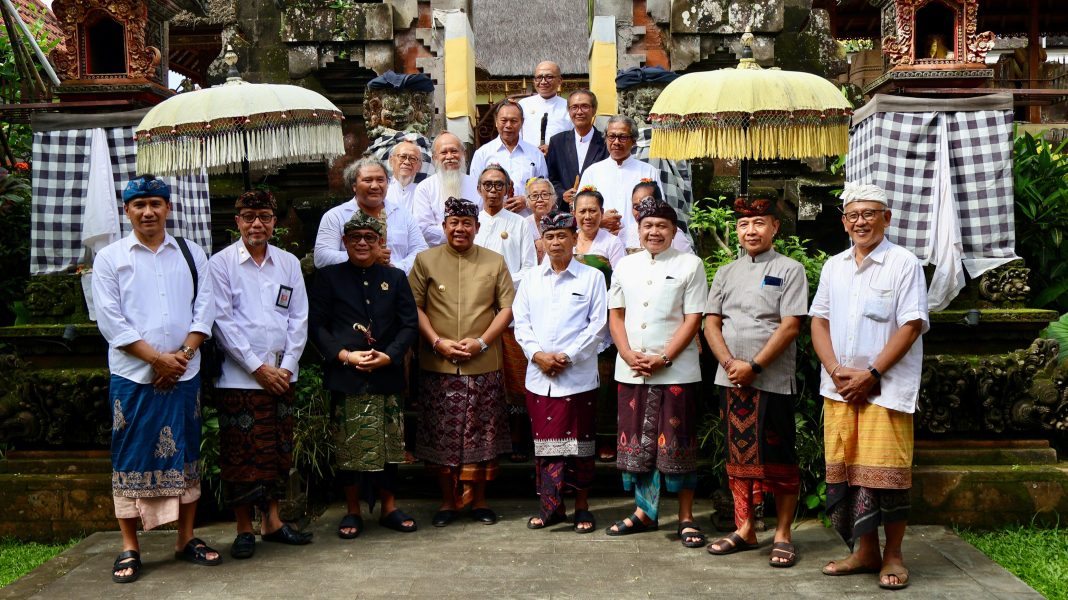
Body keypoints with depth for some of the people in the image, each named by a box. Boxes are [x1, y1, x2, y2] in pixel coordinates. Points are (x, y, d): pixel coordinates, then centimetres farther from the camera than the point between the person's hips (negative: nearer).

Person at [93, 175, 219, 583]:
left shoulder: (191, 255, 9)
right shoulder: (109, 258, 2)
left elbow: (204, 309, 4)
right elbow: (111, 321, -5)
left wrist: (182, 355, -10)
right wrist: (157, 358, -12)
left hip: (184, 374, 2)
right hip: (132, 376, -2)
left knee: (185, 456, 8)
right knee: (131, 459, 2)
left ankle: (186, 540, 18)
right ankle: (129, 549, 11)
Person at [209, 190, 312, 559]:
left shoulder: (289, 263, 10)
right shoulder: (221, 264, -1)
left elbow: (299, 318, 8)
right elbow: (223, 322, -7)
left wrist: (287, 366, -3)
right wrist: (258, 367, -11)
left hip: (281, 373, 4)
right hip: (238, 375, -4)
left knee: (279, 449, 9)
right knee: (241, 453, -1)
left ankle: (272, 521, 20)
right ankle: (244, 529, 10)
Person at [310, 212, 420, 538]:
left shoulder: (395, 277, 11)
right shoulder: (328, 276, 6)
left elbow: (410, 324, 6)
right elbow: (317, 325, 0)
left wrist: (388, 355, -9)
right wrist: (344, 354, -13)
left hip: (387, 375, 2)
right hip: (345, 377, -2)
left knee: (389, 443, 6)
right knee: (349, 445, 2)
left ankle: (389, 507, 19)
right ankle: (352, 511, 15)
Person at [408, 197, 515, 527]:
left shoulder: (495, 262, 7)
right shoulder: (426, 260, 5)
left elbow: (507, 307, 3)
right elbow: (415, 306, 1)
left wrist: (481, 342, -9)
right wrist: (438, 342, -10)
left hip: (484, 365, 1)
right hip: (438, 365, 0)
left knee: (482, 433, 5)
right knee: (442, 434, 4)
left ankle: (479, 500, 19)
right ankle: (448, 501, 18)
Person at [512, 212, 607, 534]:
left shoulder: (592, 278, 2)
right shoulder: (532, 279, 12)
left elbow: (599, 324, -3)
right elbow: (521, 321, 9)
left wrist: (568, 356, -10)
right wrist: (537, 354, -7)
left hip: (578, 377, -3)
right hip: (539, 376, 3)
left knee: (578, 441, 3)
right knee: (544, 441, 6)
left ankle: (582, 506, 14)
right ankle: (550, 506, 17)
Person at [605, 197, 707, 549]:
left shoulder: (690, 265, 0)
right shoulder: (625, 266, 13)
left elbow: (693, 319, -5)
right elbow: (616, 315, 12)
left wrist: (662, 358, -15)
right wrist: (629, 354, -5)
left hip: (676, 371, -4)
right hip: (631, 371, 4)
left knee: (677, 446, 0)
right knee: (636, 443, 9)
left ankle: (686, 519, 10)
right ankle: (644, 511, 23)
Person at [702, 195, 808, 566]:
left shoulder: (790, 270, -1)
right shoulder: (726, 273, 13)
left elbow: (790, 326, -9)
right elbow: (711, 323, 8)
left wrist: (754, 366, -15)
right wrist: (729, 362, -9)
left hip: (773, 380, -4)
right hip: (731, 380, 5)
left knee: (778, 459, 1)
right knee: (738, 456, 10)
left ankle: (782, 534, 11)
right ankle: (745, 530, 21)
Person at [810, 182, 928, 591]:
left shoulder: (904, 264, -3)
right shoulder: (833, 267, 13)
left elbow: (911, 326, -9)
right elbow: (819, 322, 12)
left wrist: (871, 374, -14)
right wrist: (836, 370, -4)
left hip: (886, 387, -5)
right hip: (840, 386, 5)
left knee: (886, 472, -5)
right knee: (844, 471, 7)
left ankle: (893, 555, 10)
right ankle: (865, 552, 20)